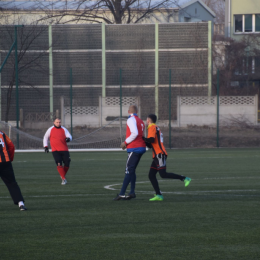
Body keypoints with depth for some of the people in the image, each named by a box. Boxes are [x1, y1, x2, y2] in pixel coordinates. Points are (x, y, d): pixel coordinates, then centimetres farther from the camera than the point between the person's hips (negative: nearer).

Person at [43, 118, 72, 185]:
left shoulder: (63, 129, 6)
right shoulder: (50, 129, 6)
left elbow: (70, 137, -1)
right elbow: (45, 137, 18)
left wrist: (68, 138, -25)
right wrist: (45, 146, 11)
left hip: (64, 150, 2)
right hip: (55, 151, -2)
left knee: (67, 164, -1)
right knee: (59, 164, -16)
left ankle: (63, 175, 26)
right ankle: (63, 179, -11)